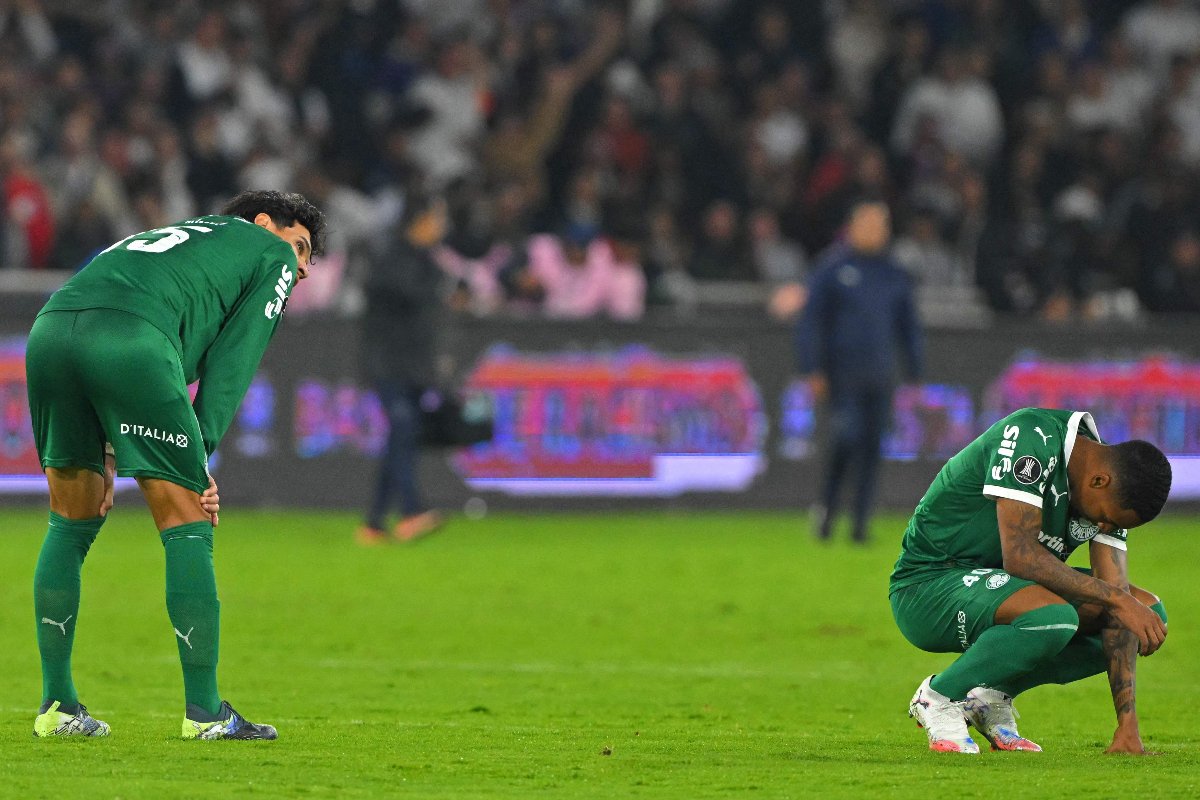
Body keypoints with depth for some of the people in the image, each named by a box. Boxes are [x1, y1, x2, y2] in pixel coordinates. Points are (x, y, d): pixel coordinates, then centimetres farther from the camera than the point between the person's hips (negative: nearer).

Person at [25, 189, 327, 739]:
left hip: (50, 329, 7)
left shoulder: (173, 237, 41)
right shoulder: (271, 254, 25)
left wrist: (105, 454, 21)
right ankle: (204, 712, 3)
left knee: (70, 525, 19)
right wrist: (201, 454, 7)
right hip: (132, 340, -6)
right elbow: (232, 360, 11)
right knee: (187, 528, 3)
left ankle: (56, 705, 17)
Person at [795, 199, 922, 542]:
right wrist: (813, 370, -7)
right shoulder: (832, 270, 2)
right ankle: (827, 505, 2)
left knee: (872, 447, 0)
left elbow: (909, 328, 20)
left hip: (880, 378, 4)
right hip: (842, 373, -4)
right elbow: (810, 322, 1)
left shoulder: (895, 276, 14)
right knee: (847, 437, -17)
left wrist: (915, 374, 13)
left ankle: (861, 522, 5)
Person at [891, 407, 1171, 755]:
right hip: (926, 588, -8)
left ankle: (993, 692, 4)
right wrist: (1117, 598, -30)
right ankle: (939, 697, -10)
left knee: (1150, 614, 0)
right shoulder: (1032, 437, -24)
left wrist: (1127, 724, -12)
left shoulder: (1111, 495, -1)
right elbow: (1020, 556, -31)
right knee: (1054, 617, -36)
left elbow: (1117, 613, -4)